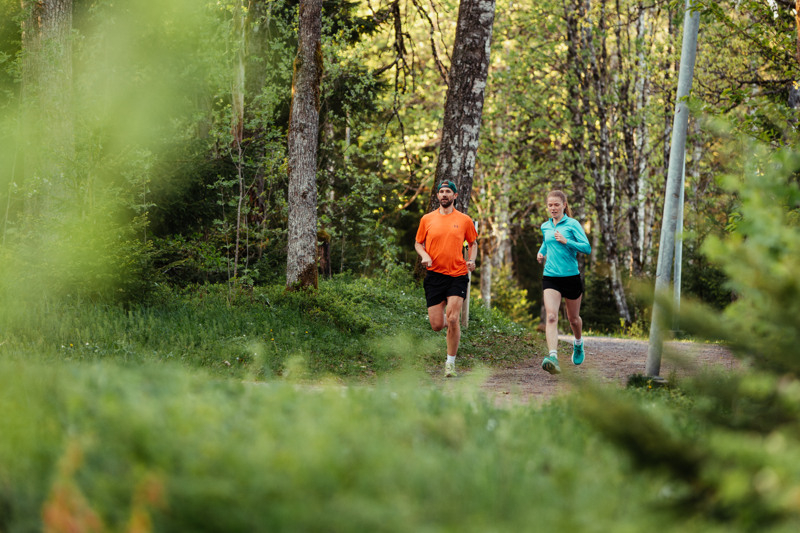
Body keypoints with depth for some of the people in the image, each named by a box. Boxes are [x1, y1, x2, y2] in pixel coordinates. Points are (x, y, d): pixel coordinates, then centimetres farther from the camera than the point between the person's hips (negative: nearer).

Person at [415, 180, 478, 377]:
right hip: (434, 275, 1)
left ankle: (451, 363, -2)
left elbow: (473, 243, 17)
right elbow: (418, 243, 16)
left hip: (458, 274, -1)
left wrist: (472, 260, -2)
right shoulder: (427, 219, 6)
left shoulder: (464, 220, 5)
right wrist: (424, 255, -5)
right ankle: (442, 314, 37)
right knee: (436, 325, -3)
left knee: (452, 319, -15)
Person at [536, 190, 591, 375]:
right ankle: (553, 357, -31)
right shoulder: (545, 226, 10)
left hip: (571, 277, -2)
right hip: (550, 278, 2)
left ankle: (578, 344, 48)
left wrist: (566, 241, -22)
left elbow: (587, 248, -13)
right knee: (551, 316, -19)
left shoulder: (572, 224, -5)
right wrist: (541, 253, 12)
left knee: (573, 318, 15)